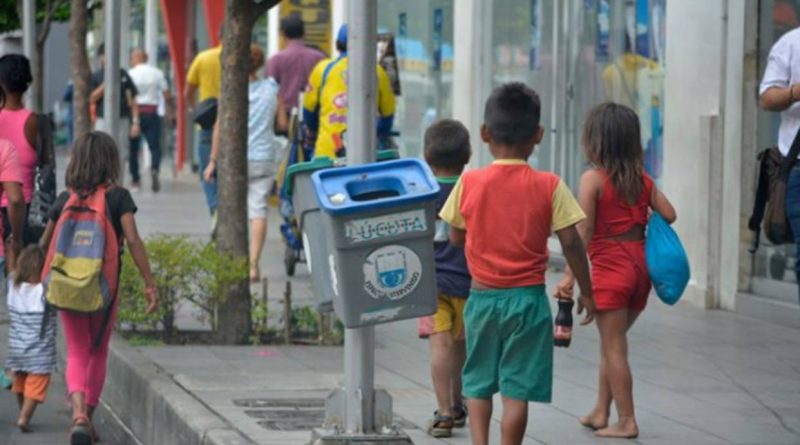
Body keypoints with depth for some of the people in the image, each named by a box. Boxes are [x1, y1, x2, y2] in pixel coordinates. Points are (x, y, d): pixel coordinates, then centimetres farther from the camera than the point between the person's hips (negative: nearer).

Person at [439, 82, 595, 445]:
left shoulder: (469, 183, -4)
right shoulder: (549, 186, -8)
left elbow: (456, 237, 6)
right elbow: (571, 243, -6)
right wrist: (586, 291, 4)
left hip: (482, 295, 2)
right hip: (528, 297, -2)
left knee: (478, 382, 15)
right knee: (517, 387, 2)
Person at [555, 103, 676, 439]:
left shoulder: (592, 179, -9)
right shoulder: (643, 179, 7)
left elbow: (584, 232, -14)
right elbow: (669, 215, 3)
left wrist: (570, 276, -13)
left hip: (610, 269, -6)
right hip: (640, 265, 6)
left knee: (614, 346, 0)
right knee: (612, 343, 18)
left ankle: (627, 422, 1)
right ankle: (601, 412, 24)